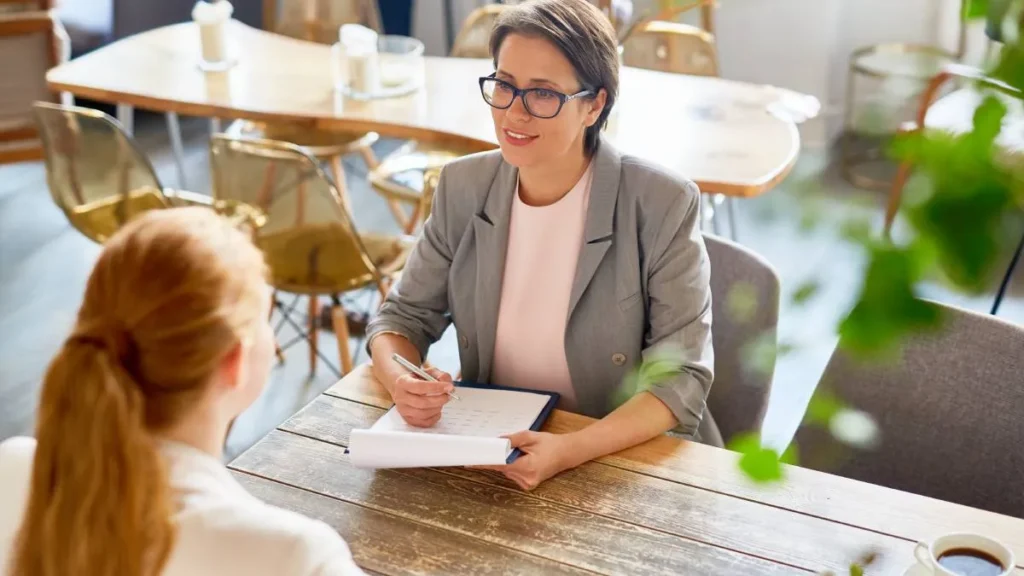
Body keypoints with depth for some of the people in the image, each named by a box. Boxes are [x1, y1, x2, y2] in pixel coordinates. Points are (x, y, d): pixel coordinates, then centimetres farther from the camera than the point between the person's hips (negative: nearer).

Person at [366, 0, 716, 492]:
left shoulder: (663, 206, -14)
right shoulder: (465, 188, -1)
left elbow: (681, 376, -14)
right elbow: (404, 316, 6)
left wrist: (571, 450, -29)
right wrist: (400, 379, -17)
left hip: (628, 458, -4)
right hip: (490, 452, 4)